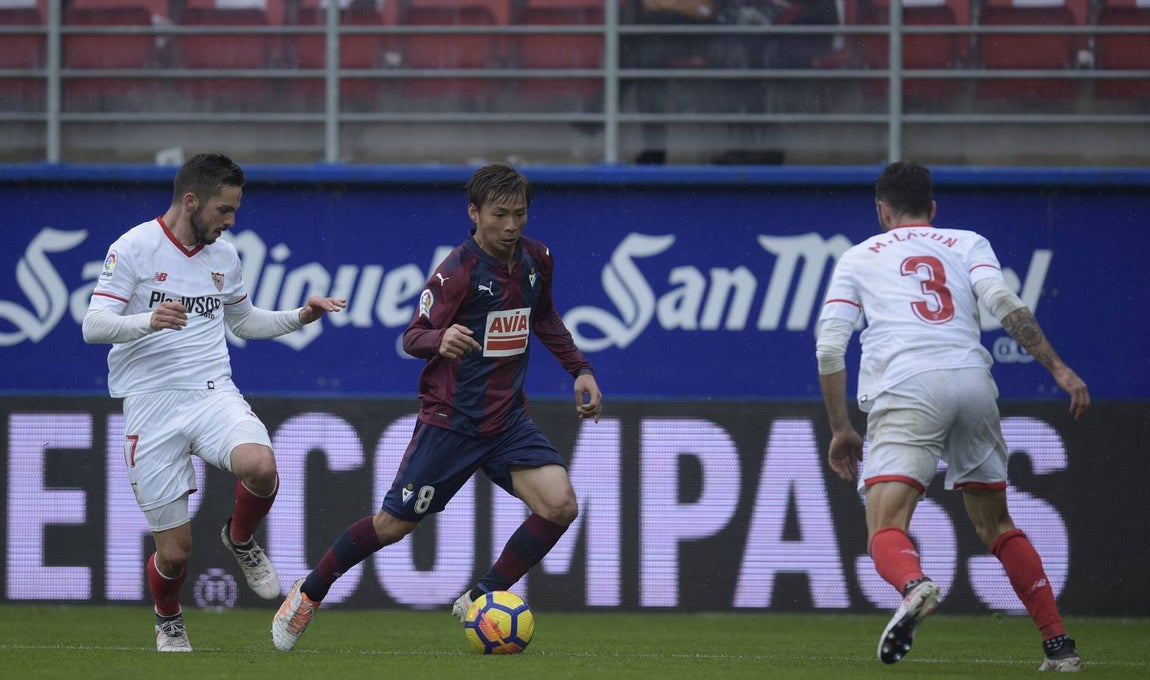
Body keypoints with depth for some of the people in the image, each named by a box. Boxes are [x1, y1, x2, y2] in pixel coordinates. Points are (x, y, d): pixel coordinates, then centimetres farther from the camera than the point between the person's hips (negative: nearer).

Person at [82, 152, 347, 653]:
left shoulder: (223, 255, 11)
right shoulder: (134, 248, -6)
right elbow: (93, 325, -12)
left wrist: (299, 318, 13)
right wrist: (150, 321, -30)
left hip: (213, 393, 3)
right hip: (151, 404, -3)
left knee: (259, 466, -31)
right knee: (174, 552, -2)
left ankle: (240, 540, 2)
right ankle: (168, 623, 32)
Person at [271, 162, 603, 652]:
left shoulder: (535, 260, 3)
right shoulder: (457, 271, -16)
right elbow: (412, 337, -15)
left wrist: (581, 370, 16)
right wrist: (440, 341, -37)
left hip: (508, 419, 5)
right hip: (450, 421, -5)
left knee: (560, 506, -15)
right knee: (395, 523, 1)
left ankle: (481, 601, -1)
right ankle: (309, 593, 24)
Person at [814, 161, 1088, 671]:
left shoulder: (858, 258, 21)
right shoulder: (967, 245, 22)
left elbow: (829, 348, 13)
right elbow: (1002, 303, 3)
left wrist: (840, 429, 21)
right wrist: (1058, 368, 0)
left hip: (906, 390, -3)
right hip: (973, 381, 3)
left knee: (885, 531, -11)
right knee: (996, 526, 19)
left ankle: (913, 586, -46)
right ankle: (1059, 644, 15)